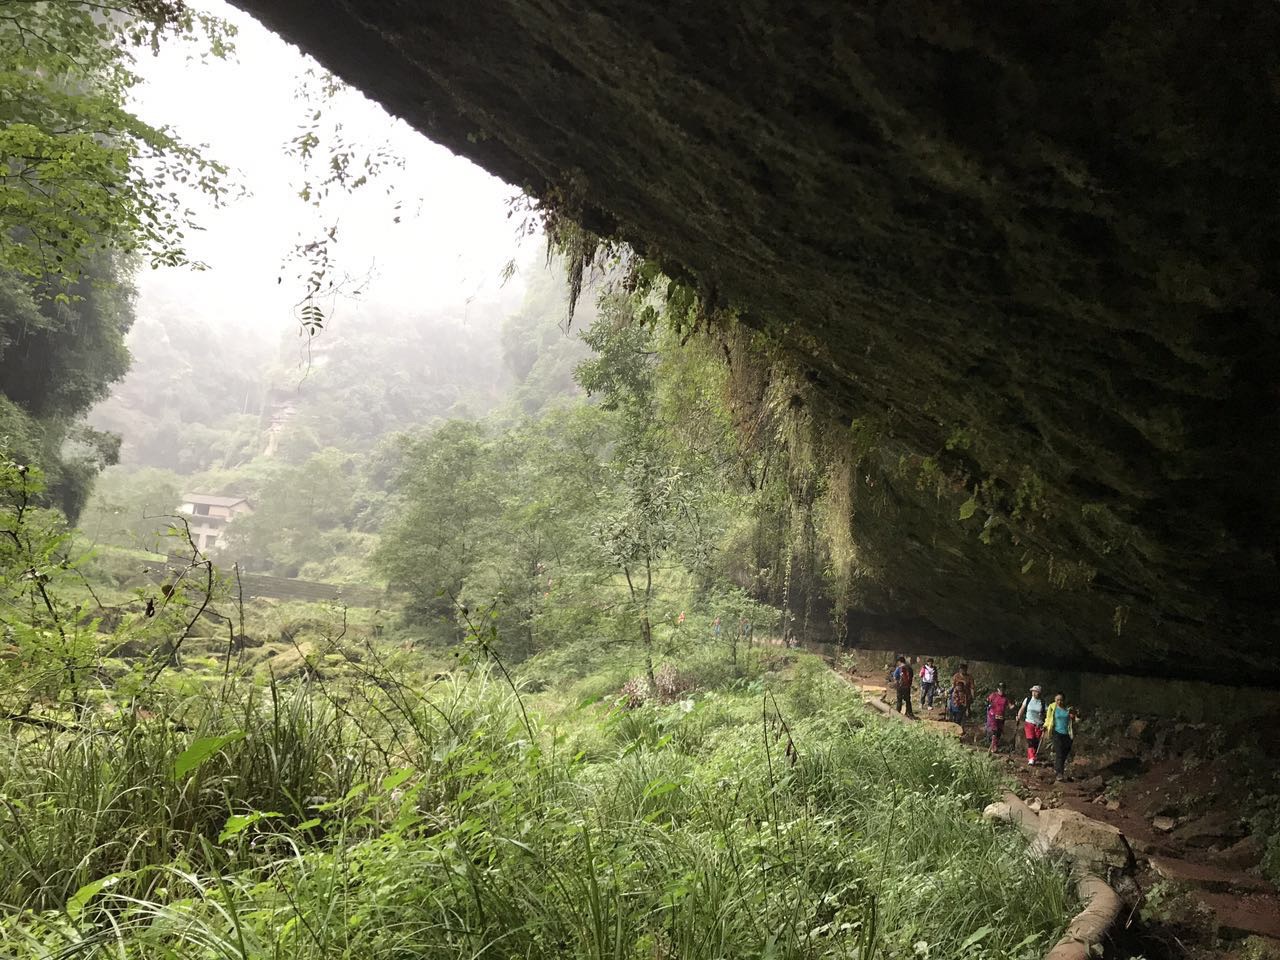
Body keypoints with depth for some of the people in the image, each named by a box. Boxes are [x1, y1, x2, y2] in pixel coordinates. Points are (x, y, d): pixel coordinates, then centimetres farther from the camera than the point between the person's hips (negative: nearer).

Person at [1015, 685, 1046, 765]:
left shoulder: (1042, 703, 0)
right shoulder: (1027, 700, 2)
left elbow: (1045, 714, -1)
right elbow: (1022, 710, 8)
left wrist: (1045, 724, -11)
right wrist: (1018, 718, -1)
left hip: (1039, 725, 1)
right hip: (1029, 723, -1)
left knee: (1036, 742, 2)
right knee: (1030, 741, -12)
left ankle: (1032, 758, 13)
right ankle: (1031, 759, -16)